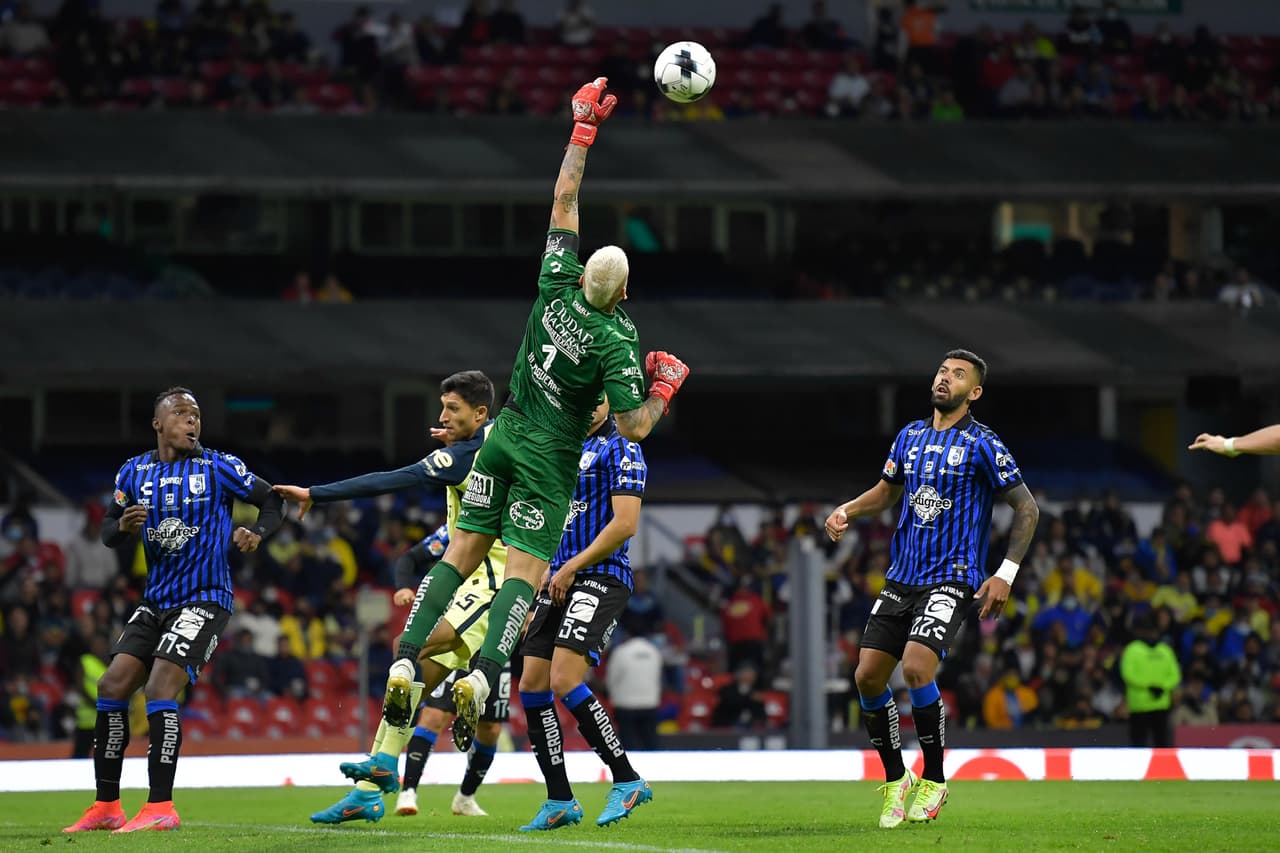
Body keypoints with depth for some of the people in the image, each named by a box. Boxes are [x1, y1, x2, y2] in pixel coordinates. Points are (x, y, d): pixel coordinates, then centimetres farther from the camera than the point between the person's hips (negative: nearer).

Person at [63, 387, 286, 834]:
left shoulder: (218, 467, -4)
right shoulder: (134, 473, 7)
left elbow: (272, 500, 2)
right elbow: (107, 532, 11)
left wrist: (257, 533, -19)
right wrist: (123, 526, -13)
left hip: (205, 598, -6)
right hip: (156, 599, 6)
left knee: (159, 688, -20)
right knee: (112, 685, -2)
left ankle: (160, 807, -17)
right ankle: (106, 806, 6)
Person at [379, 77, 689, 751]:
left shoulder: (558, 287, -7)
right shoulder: (615, 341, -18)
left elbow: (564, 198, 3)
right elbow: (632, 428, -16)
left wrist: (584, 128, 9)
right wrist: (663, 390, 3)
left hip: (506, 438, 4)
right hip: (550, 457, -4)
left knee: (462, 554, 7)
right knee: (525, 572, -5)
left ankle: (404, 660, -5)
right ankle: (483, 675, -24)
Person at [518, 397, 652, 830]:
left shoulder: (621, 449, -7)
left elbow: (625, 524, -14)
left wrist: (570, 568, -13)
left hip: (601, 578, -8)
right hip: (560, 581, 8)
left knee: (565, 681, -20)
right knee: (531, 685, 1)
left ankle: (627, 781, -9)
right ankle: (560, 802, 6)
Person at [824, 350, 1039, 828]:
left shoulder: (982, 445, -6)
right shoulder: (911, 436, 12)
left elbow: (1026, 508, -4)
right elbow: (888, 489, 26)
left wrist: (1006, 575, -11)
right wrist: (846, 511, 6)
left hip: (952, 579, -6)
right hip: (901, 578, 6)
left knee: (916, 668, -25)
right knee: (867, 677, -2)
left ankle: (934, 780, -7)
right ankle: (894, 780, 16)